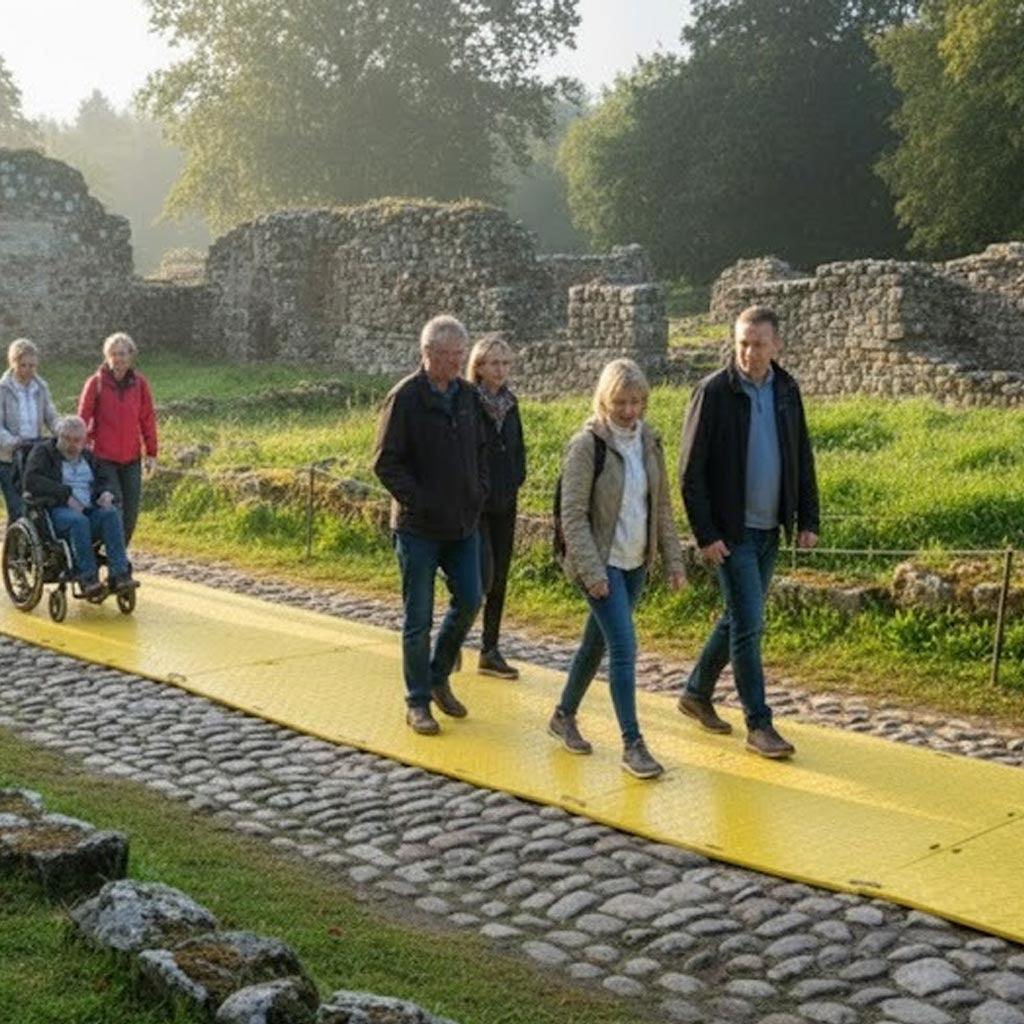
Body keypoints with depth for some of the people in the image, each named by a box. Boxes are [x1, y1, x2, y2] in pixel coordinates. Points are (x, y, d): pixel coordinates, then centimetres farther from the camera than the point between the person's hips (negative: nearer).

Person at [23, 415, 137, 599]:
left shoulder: (88, 457, 23)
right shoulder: (43, 452, 6)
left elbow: (108, 478, 18)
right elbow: (32, 480, -10)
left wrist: (107, 492, -8)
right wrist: (66, 494, -20)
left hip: (89, 509, 5)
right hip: (56, 511, -4)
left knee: (111, 513, -28)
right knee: (78, 521, -38)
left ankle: (119, 574, -36)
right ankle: (88, 578, -38)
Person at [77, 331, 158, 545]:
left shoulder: (140, 383, 3)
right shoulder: (96, 383, -5)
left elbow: (148, 419, 7)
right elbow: (83, 418, -1)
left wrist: (151, 453, 6)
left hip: (132, 458, 3)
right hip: (103, 457, -3)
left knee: (130, 511, 5)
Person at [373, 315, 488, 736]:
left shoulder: (468, 395, 6)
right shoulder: (405, 398, -12)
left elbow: (481, 448, 19)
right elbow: (385, 463, -13)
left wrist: (479, 491, 5)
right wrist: (421, 501, -18)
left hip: (464, 524, 6)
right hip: (419, 528, -6)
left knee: (468, 601, 8)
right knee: (418, 618, 2)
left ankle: (439, 677, 29)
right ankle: (418, 702, 14)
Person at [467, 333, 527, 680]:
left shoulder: (510, 403, 9)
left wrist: (516, 479, 6)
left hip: (504, 504, 7)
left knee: (500, 578, 8)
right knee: (483, 575, -14)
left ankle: (490, 652, 17)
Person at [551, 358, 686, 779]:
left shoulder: (649, 441, 4)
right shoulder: (588, 444, -14)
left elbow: (661, 506, 12)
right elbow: (573, 514, -15)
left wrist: (673, 559, 8)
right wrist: (591, 570, -20)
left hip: (636, 562, 6)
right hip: (601, 563, -6)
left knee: (597, 642, 16)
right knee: (624, 648, -11)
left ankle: (564, 716, 34)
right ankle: (632, 744, -5)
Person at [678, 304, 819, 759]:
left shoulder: (786, 390, 6)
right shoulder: (713, 392, -12)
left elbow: (802, 459, 13)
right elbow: (691, 471, -12)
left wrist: (808, 519, 8)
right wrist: (705, 534, -15)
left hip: (768, 529, 6)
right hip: (730, 532, -6)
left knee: (739, 618, 14)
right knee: (749, 624, -7)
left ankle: (696, 692, 32)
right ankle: (758, 725, 1)